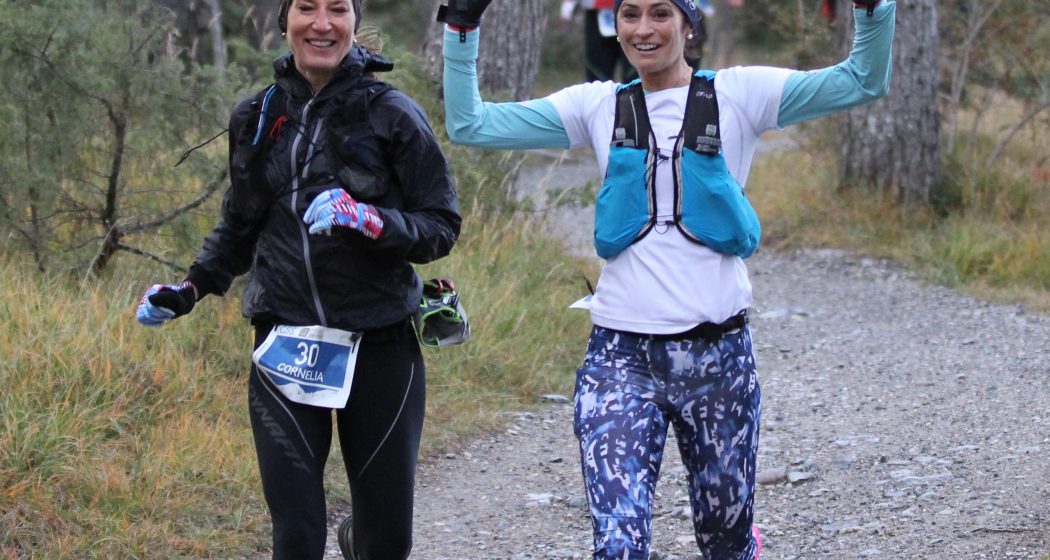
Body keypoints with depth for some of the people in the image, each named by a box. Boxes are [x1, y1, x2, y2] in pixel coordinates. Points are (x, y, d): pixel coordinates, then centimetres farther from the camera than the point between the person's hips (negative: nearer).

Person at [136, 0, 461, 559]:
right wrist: (190, 289, 9)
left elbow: (440, 227, -4)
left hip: (378, 347, -2)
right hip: (285, 349, 2)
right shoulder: (257, 116, 8)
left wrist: (369, 221, -21)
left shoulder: (392, 114, -3)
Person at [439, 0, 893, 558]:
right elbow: (469, 125, 7)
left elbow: (865, 81, -4)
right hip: (620, 354, 1)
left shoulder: (739, 94, 3)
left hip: (717, 351, 0)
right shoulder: (598, 106, 8)